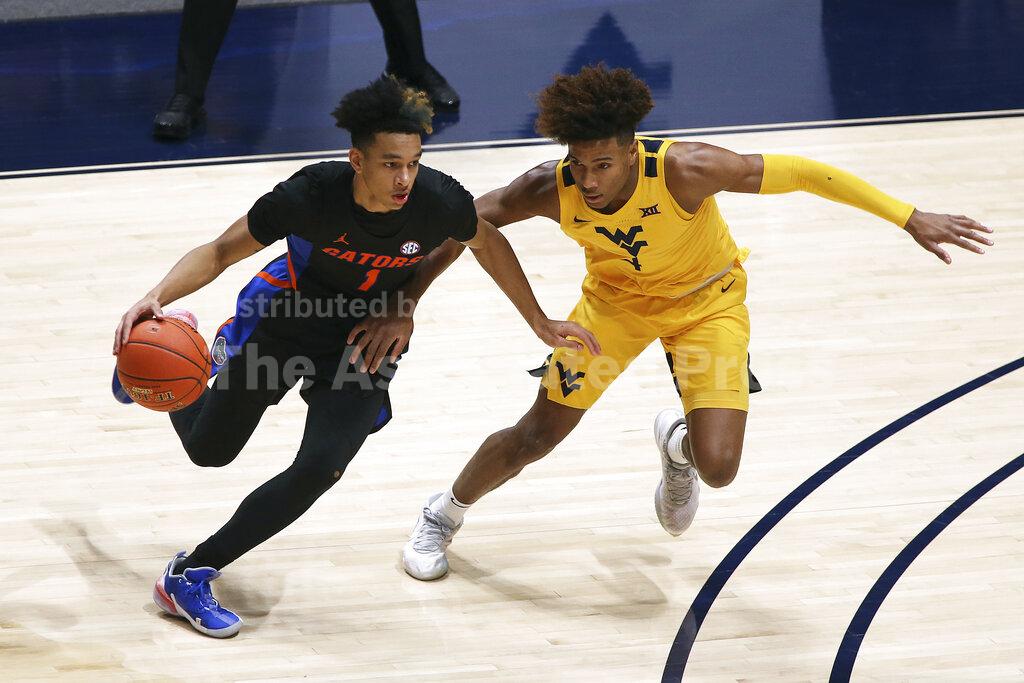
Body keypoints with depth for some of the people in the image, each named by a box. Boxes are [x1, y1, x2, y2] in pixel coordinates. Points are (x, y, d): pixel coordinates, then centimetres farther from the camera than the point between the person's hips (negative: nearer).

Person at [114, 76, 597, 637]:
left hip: (364, 337, 1)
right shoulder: (312, 195, -33)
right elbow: (221, 252, -21)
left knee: (319, 469, -19)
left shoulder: (437, 199, -28)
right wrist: (156, 298, -39)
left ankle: (191, 574, -4)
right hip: (287, 312, -1)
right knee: (208, 449, 15)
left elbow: (485, 243, -3)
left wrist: (540, 322, 5)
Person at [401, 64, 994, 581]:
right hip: (616, 298, 2)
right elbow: (471, 221, -10)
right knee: (536, 437, 5)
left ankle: (678, 442, 25)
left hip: (706, 301, -2)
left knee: (718, 467, -15)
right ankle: (444, 515, 36)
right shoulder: (550, 190, -29)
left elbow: (799, 173, -31)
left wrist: (912, 220, -29)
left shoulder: (684, 170, -38)